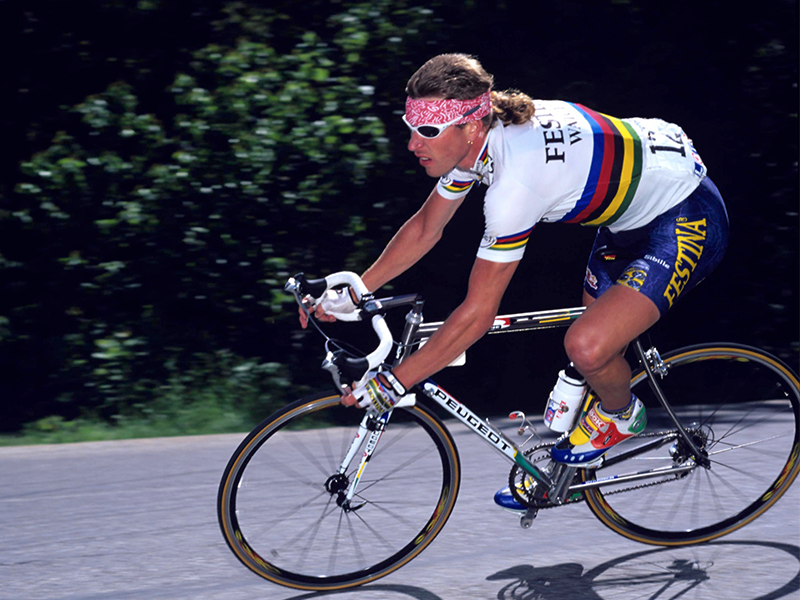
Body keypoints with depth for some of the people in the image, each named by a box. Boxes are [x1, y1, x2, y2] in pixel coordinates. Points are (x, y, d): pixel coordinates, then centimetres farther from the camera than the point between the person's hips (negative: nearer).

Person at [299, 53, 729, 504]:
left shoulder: (516, 178, -34)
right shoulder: (480, 138, -8)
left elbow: (477, 315, -29)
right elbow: (426, 228, 8)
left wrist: (392, 385, -24)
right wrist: (351, 293, 2)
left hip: (690, 220, -9)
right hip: (637, 203, 10)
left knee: (587, 348, -23)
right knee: (593, 337, 18)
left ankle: (621, 416, 10)